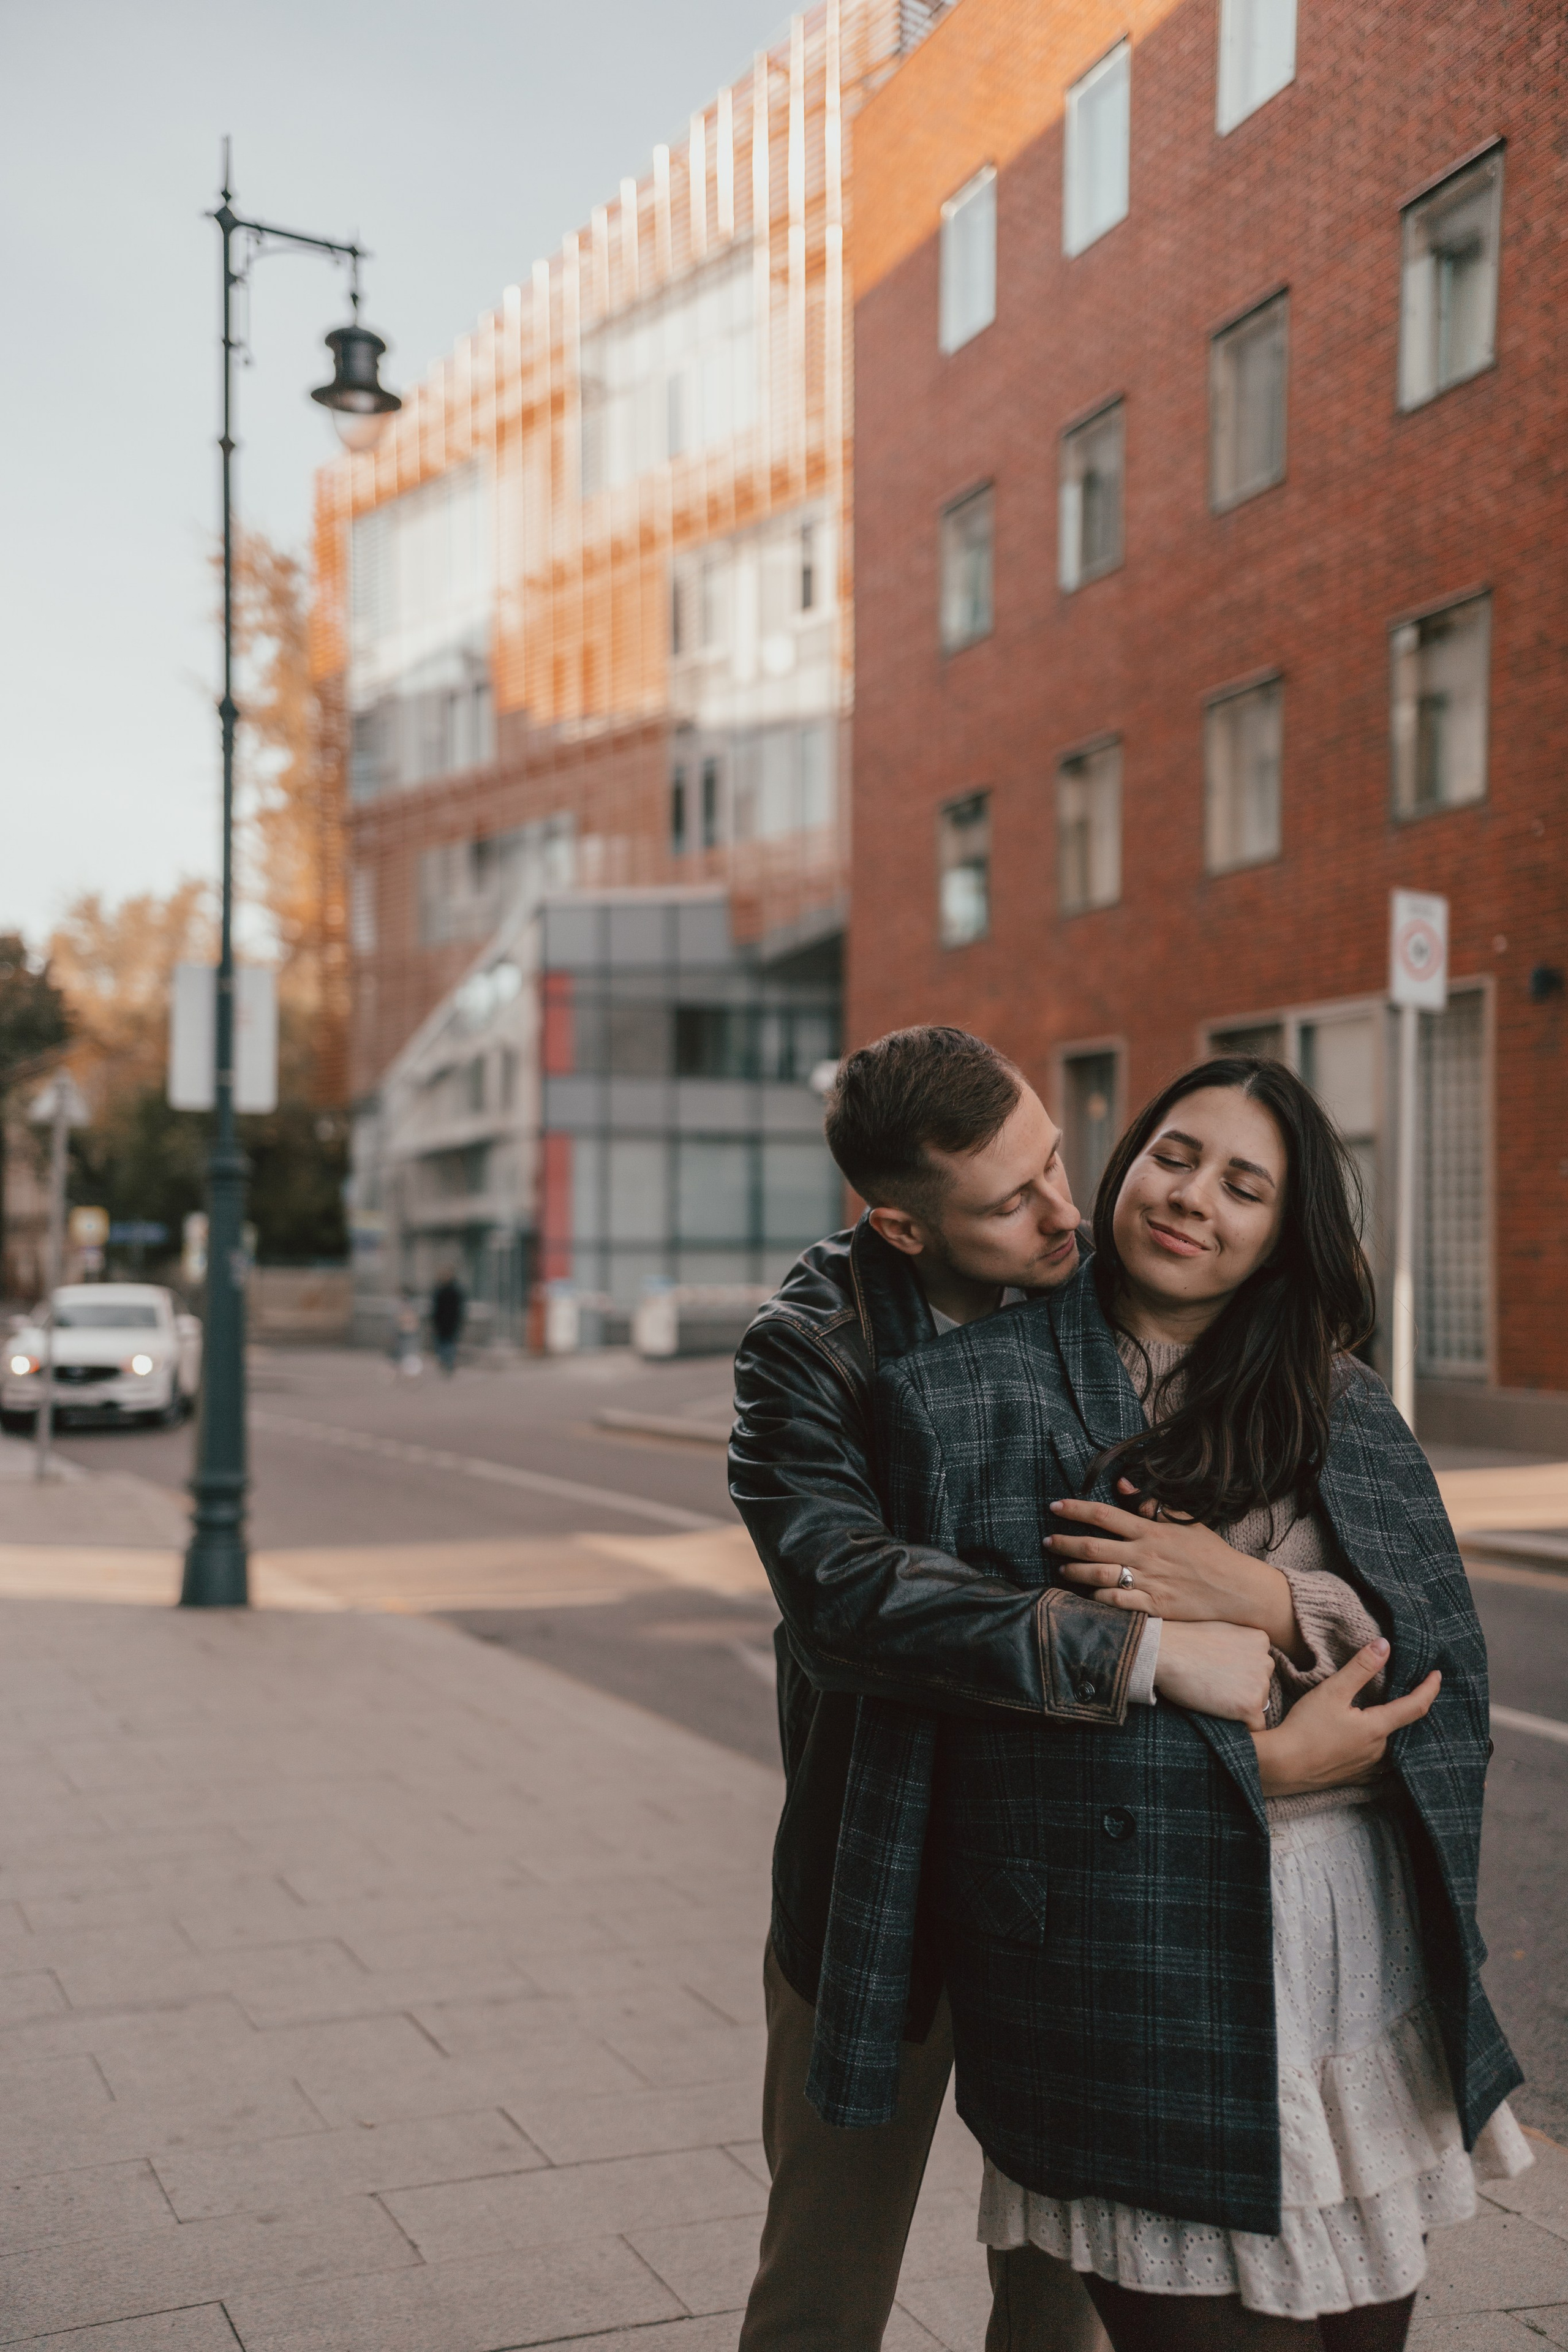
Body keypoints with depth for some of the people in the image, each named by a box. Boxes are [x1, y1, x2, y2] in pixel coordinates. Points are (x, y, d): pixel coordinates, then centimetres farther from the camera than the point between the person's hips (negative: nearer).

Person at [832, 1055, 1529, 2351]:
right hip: (1138, 1962, -4)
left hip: (1367, 1941, 4)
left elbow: (1448, 1652, 4)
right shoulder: (972, 1395, -1)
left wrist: (1263, 1597, -15)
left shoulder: (1340, 1407, 10)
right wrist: (1257, 1757, -13)